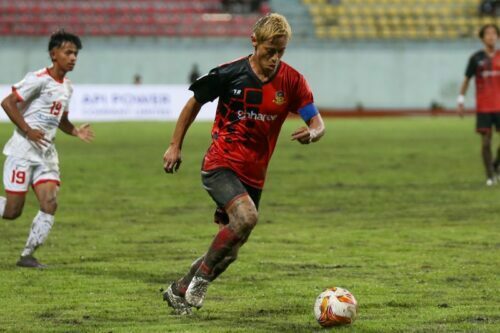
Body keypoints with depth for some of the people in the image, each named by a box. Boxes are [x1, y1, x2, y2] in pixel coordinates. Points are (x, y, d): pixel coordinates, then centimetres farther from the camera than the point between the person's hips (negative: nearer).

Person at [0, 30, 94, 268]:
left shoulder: (66, 86, 13)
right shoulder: (39, 79, -12)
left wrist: (76, 132, 6)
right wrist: (28, 131, -20)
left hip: (47, 154, 7)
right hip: (23, 152, -7)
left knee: (49, 205, -9)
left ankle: (28, 255, -1)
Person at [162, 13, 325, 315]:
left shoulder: (291, 81, -3)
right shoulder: (230, 74, -10)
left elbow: (318, 123, -5)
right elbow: (195, 103, 6)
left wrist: (312, 134, -29)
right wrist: (175, 146, 7)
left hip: (254, 176, 4)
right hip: (221, 165, -4)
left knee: (229, 252, 7)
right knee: (246, 217, -31)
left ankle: (180, 291, 28)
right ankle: (201, 275, -13)